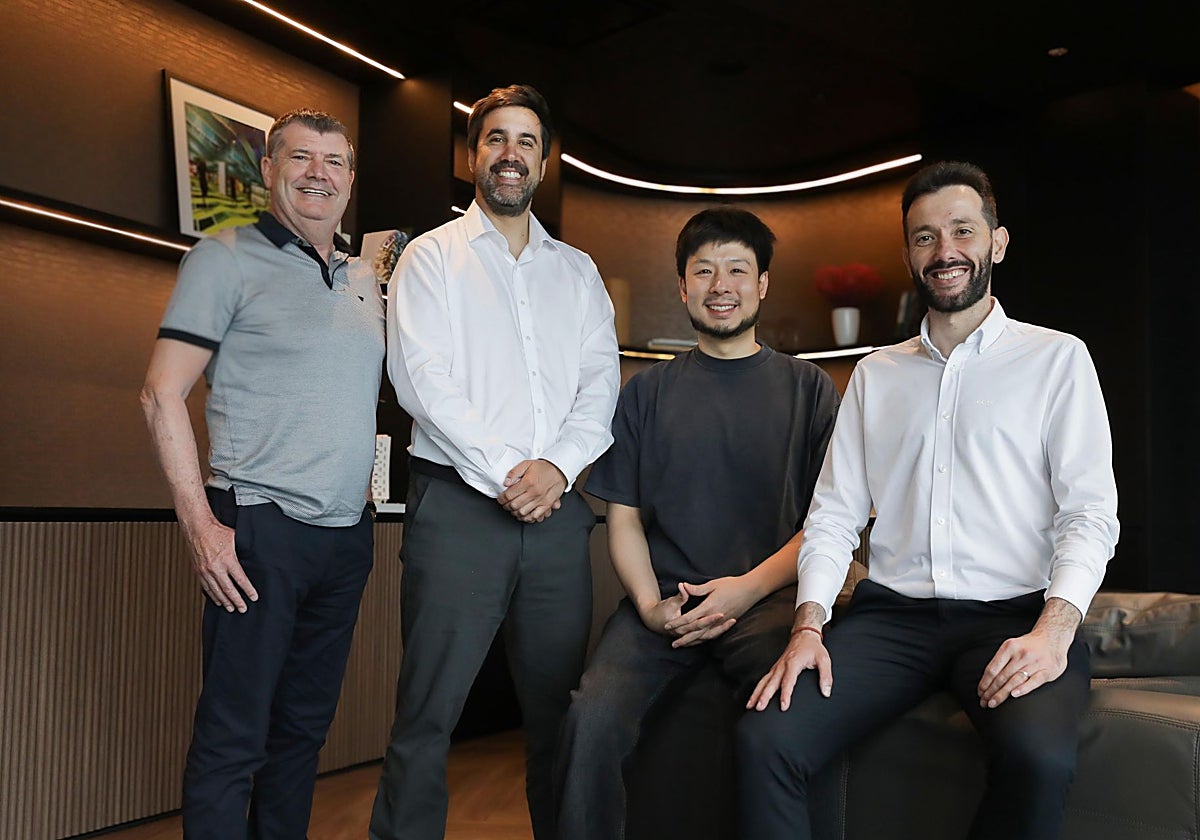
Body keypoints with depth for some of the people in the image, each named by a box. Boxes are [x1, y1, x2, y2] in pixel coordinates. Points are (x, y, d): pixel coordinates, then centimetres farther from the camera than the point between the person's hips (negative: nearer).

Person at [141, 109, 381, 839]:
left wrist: (362, 496, 13)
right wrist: (200, 523, -15)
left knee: (305, 725, 15)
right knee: (233, 736, 1)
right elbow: (163, 393, -8)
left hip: (348, 533, 6)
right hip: (260, 530, -6)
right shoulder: (228, 258, -2)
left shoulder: (366, 280, 15)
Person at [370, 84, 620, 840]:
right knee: (429, 714, -2)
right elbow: (421, 379, -5)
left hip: (557, 508, 3)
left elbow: (601, 384, 8)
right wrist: (502, 473, -11)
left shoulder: (577, 269, 18)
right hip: (459, 502, -3)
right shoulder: (432, 256, 8)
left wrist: (557, 466, -9)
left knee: (559, 711, 9)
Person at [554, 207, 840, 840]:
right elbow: (623, 515, 11)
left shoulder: (808, 389, 11)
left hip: (768, 599, -1)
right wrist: (650, 604, -6)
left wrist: (749, 588, -10)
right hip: (663, 601, 1)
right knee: (593, 718, -25)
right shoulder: (647, 392, 15)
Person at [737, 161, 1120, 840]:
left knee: (1041, 758, -34)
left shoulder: (1057, 358, 9)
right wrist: (808, 626, -4)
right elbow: (835, 512, 11)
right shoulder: (875, 375, 17)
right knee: (765, 739, -22)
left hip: (1015, 614, -2)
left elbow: (1091, 512, 0)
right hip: (893, 613, 2)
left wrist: (1053, 631, -17)